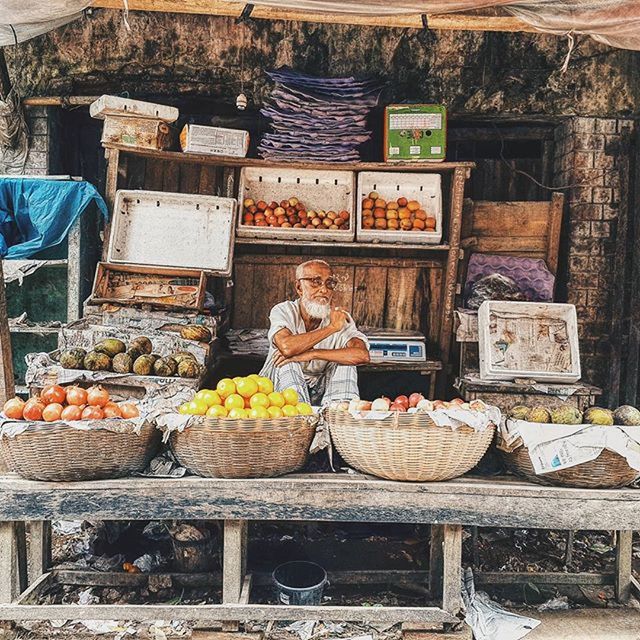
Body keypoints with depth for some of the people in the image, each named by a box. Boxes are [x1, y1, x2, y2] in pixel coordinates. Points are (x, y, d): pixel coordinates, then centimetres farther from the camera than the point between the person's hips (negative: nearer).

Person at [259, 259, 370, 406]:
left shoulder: (340, 317, -8)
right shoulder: (284, 311, -12)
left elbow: (362, 355, -28)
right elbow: (286, 347, -36)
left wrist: (311, 354, -32)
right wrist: (331, 327, -27)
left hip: (320, 393, 1)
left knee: (346, 359, -21)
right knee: (287, 360, -29)